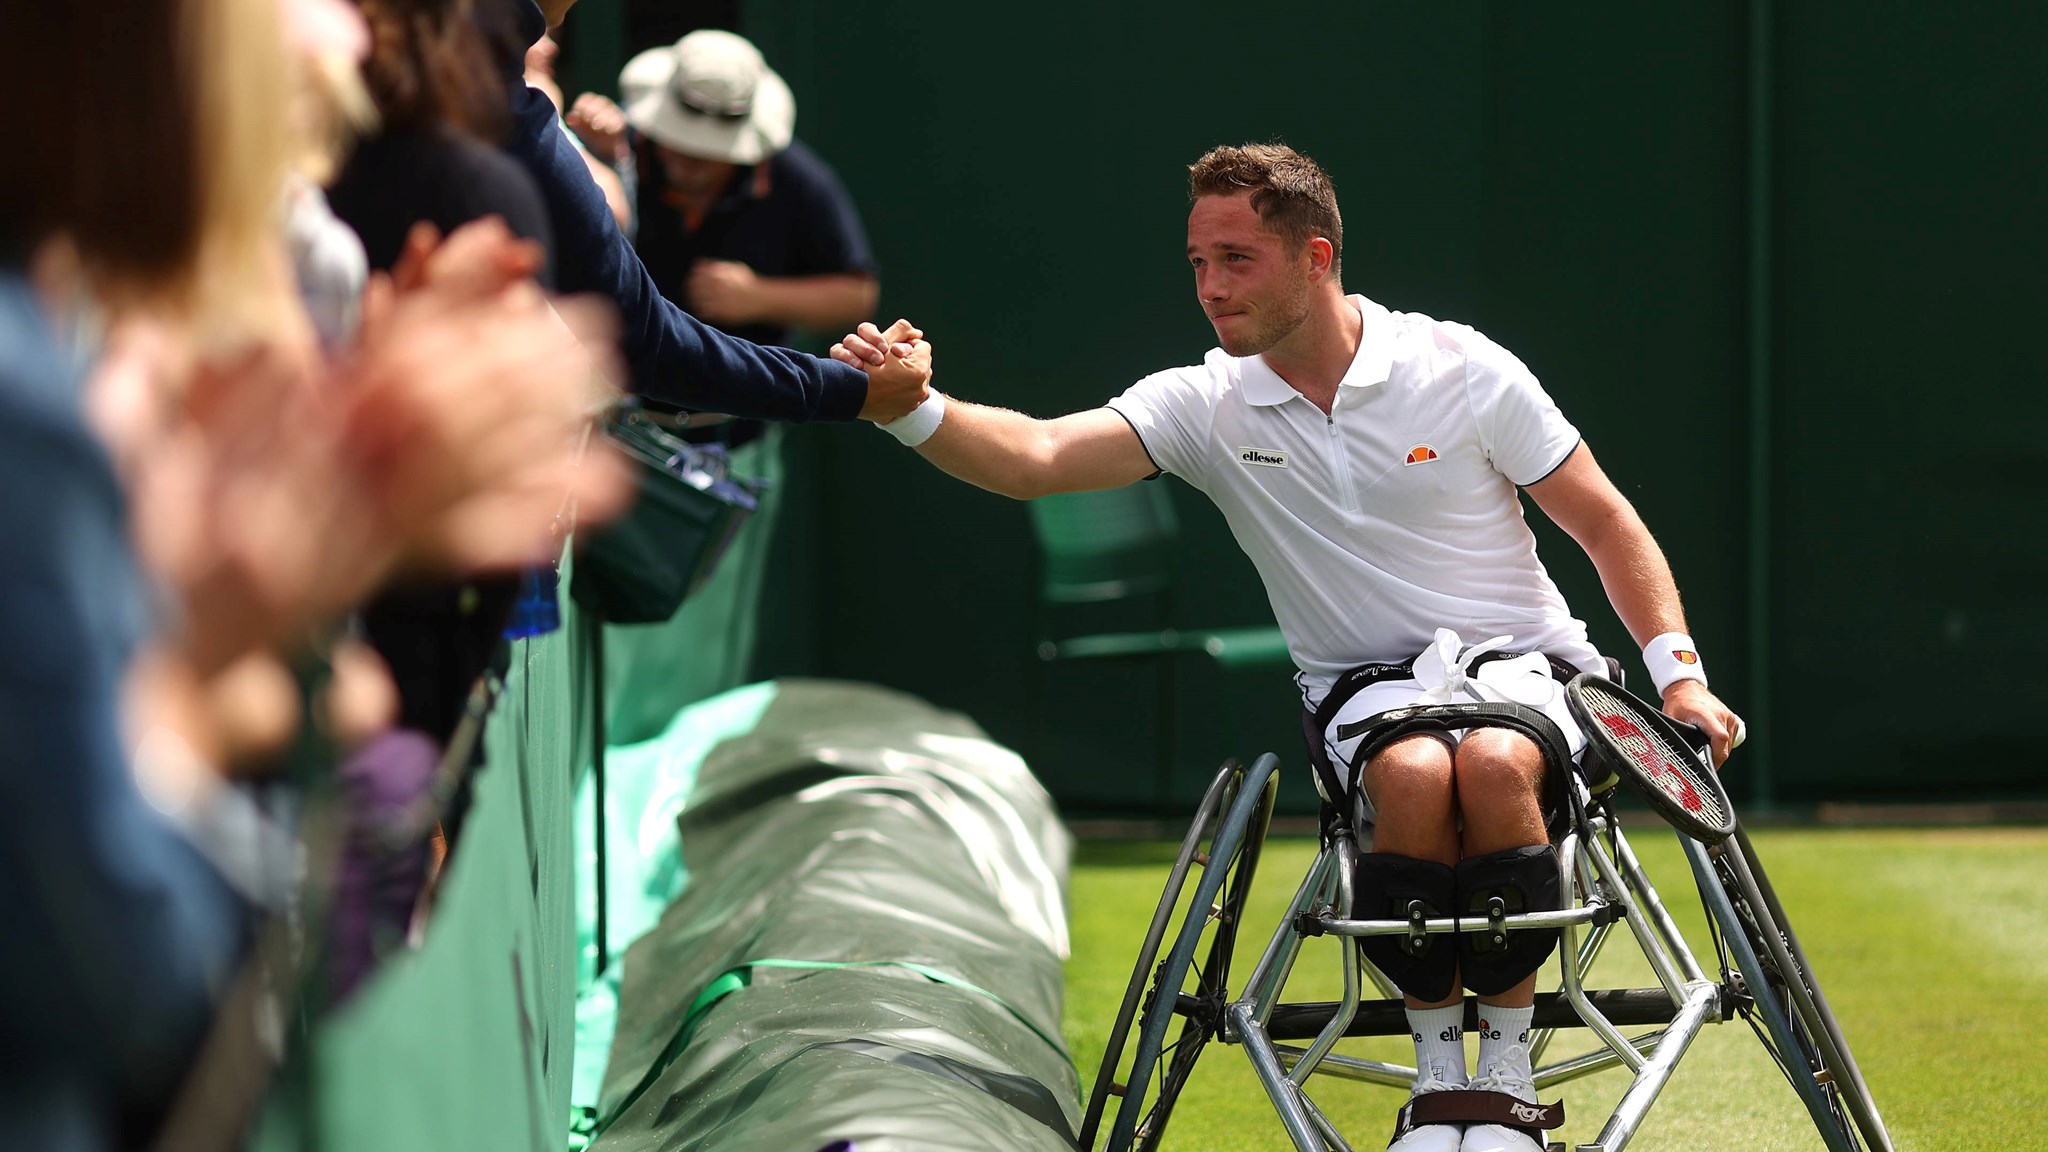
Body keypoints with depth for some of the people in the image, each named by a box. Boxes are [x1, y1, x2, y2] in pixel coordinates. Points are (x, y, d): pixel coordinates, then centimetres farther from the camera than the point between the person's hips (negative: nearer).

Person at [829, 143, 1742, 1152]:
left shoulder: (1463, 370, -6)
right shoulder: (1206, 407, -3)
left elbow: (1606, 523, 2)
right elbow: (1035, 456, -18)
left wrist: (1678, 671, -7)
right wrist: (913, 408, -36)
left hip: (1518, 662, -1)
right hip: (1365, 685, 1)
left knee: (1493, 763, -37)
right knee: (1414, 772, -36)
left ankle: (1508, 1070, -20)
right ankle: (1436, 1069, -18)